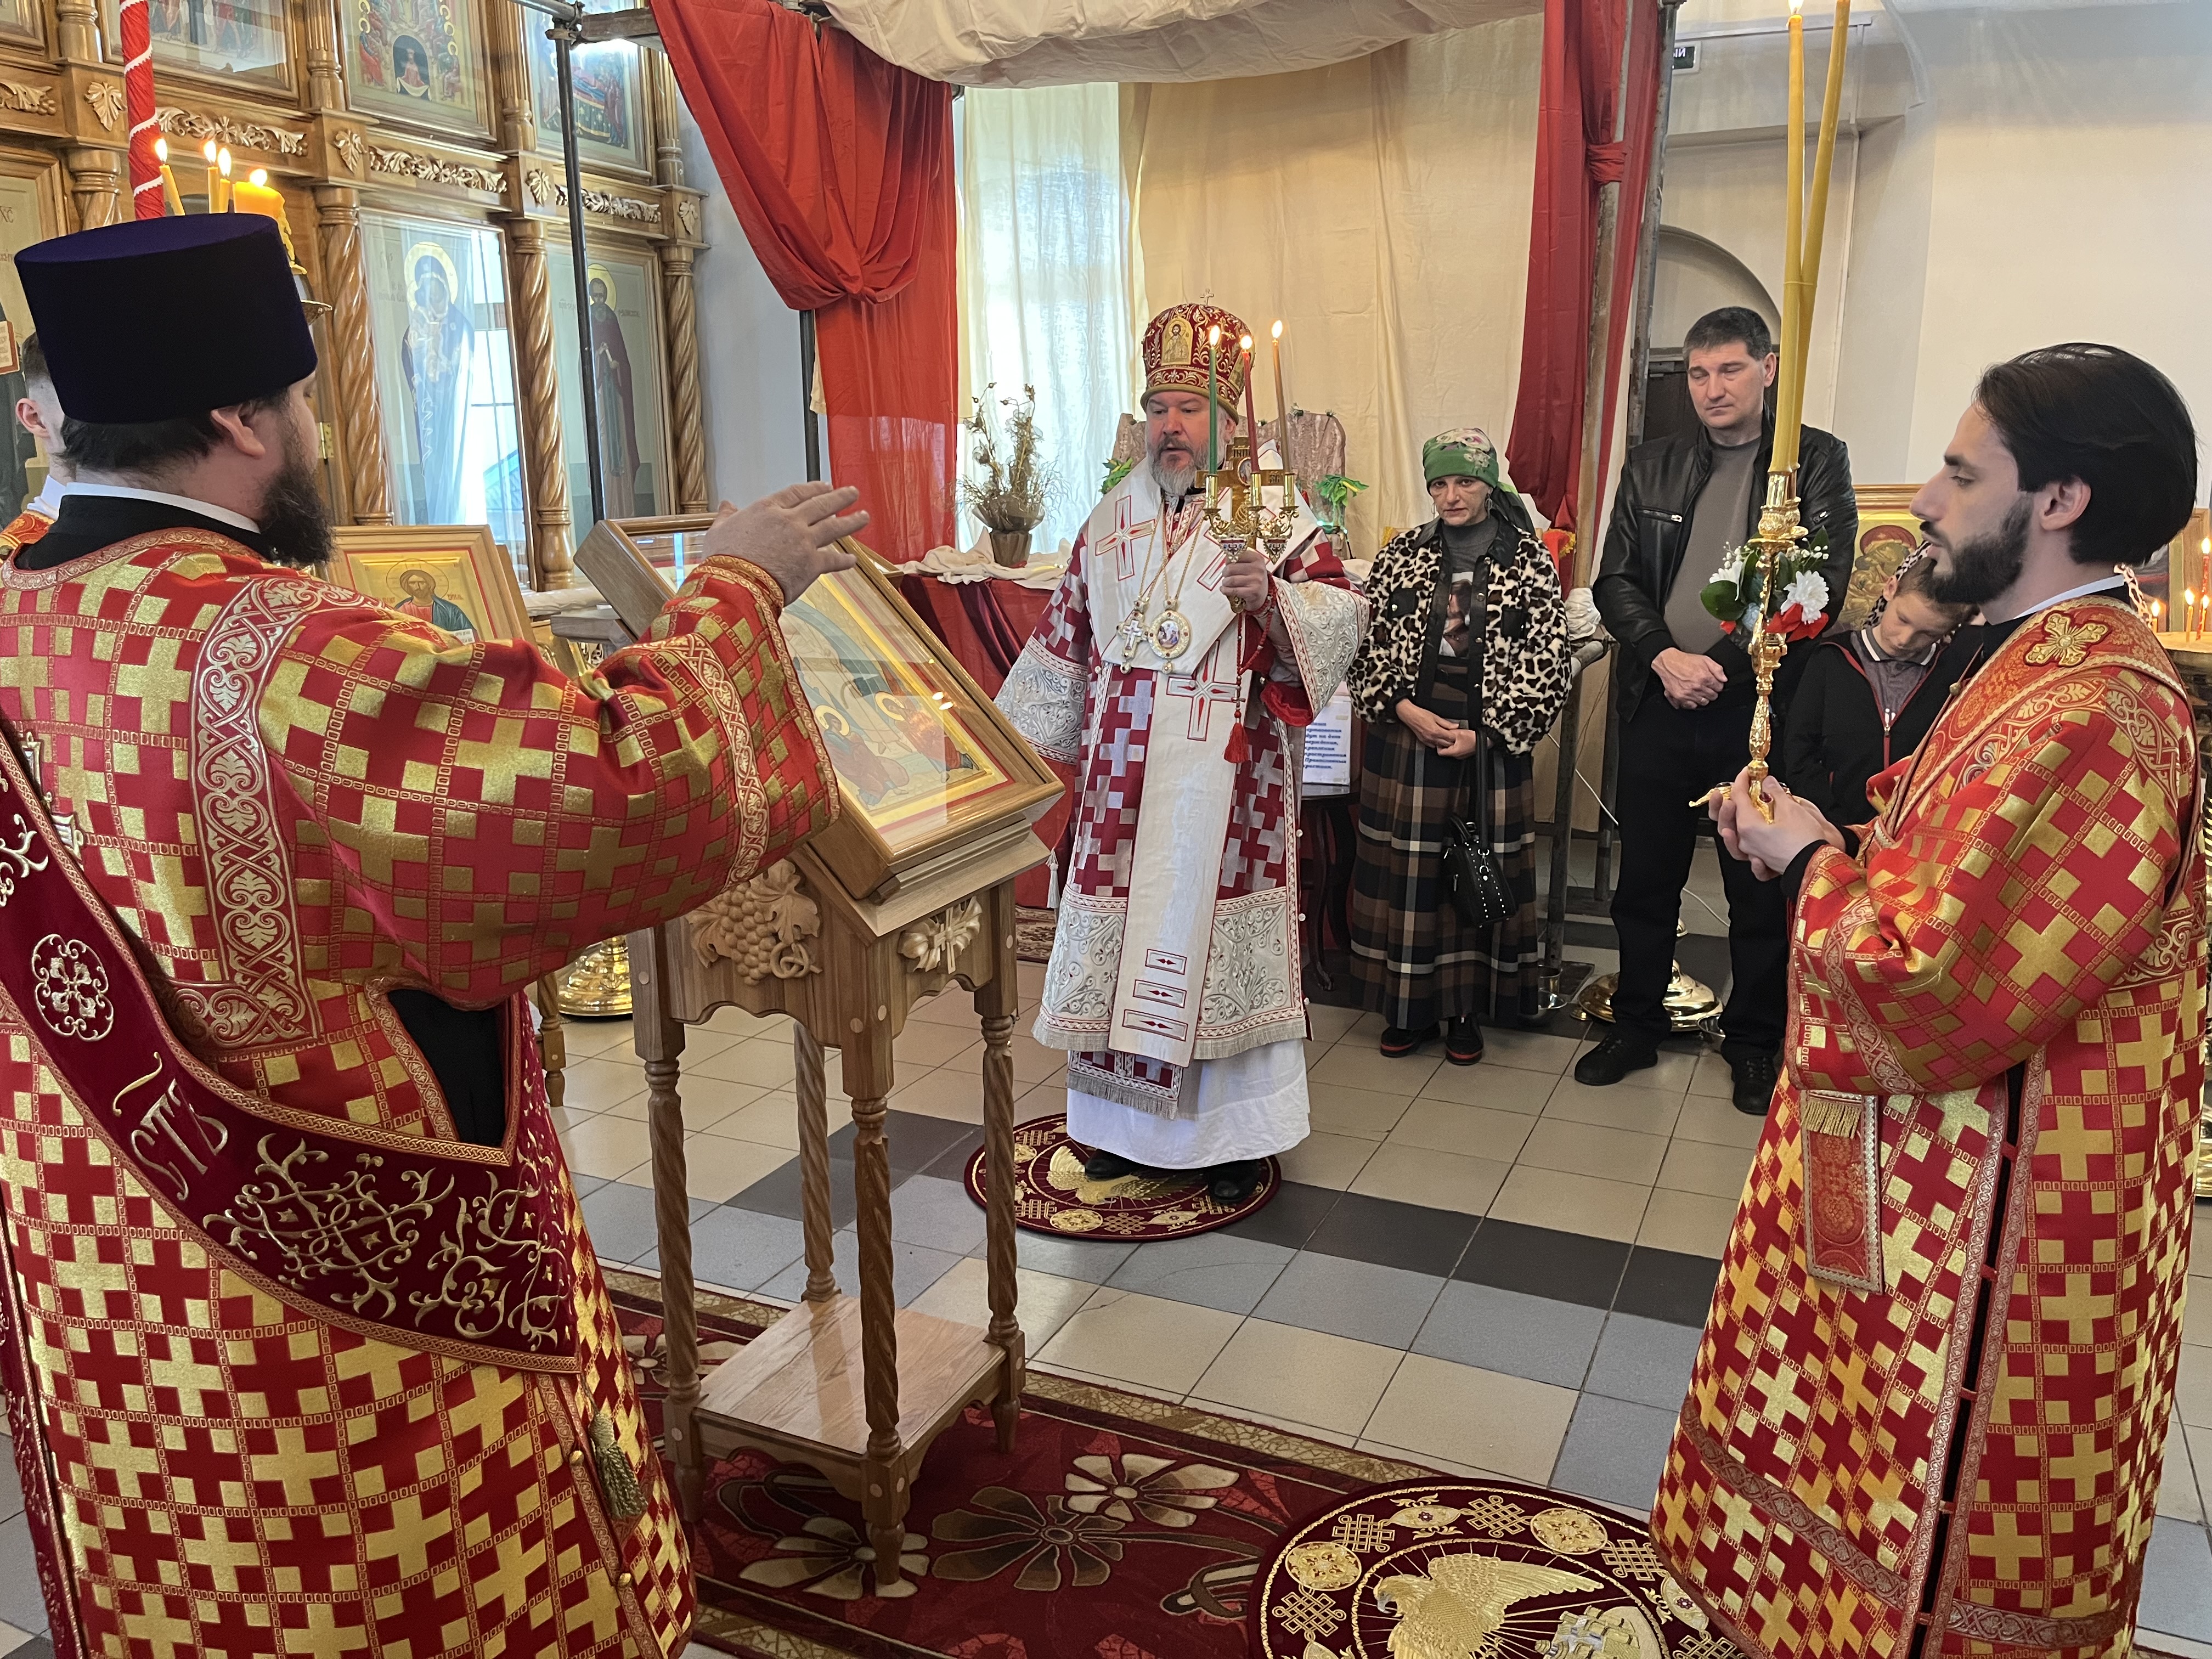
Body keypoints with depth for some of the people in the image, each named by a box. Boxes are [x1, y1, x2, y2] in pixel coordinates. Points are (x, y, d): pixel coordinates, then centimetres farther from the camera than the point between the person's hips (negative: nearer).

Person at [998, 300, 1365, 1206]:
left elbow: (1341, 614, -10)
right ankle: (1124, 1120, 23)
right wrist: (1016, 744, 18)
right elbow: (1064, 639, 18)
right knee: (1119, 930, 7)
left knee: (1216, 933, 0)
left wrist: (1270, 596, -29)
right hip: (1121, 775, 4)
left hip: (1225, 777, -4)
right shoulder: (1111, 519, 13)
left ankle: (1235, 1133, 14)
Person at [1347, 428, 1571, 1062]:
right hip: (1405, 742, 2)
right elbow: (1366, 646, 4)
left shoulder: (1529, 560, -1)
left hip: (1488, 748, -1)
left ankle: (1467, 1009, 21)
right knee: (1405, 872, 6)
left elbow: (1547, 665, -4)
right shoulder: (1401, 555, 5)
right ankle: (1410, 1007, 20)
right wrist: (1403, 709, -10)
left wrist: (1485, 735, -10)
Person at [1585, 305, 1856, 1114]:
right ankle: (1637, 1026, 28)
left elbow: (1826, 585, -8)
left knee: (1761, 889, 9)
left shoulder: (1817, 461, 1)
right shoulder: (1651, 466, 10)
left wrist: (1723, 665, -17)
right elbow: (1615, 579, 5)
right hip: (1659, 704, 3)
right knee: (1645, 879, 11)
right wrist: (1664, 657, -12)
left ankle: (1753, 1043, 26)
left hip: (1759, 707, -2)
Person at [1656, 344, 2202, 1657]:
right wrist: (1817, 847, 0)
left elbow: (1918, 990, -31)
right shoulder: (2045, 673, 8)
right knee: (1869, 1482, 26)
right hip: (1922, 1186, 10)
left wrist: (1810, 860, -14)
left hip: (1986, 1227, -10)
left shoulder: (2089, 722, -28)